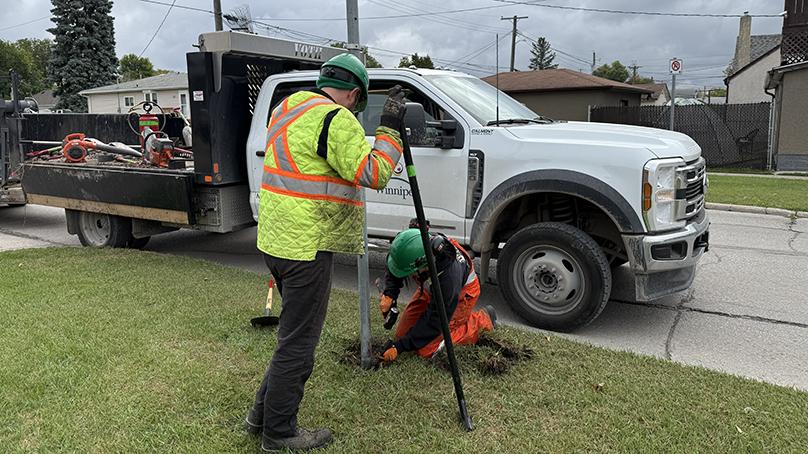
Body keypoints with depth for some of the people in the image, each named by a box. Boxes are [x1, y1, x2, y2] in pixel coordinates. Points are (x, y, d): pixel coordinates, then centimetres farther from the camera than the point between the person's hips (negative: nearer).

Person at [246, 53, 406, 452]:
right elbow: (372, 174, -20)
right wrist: (390, 127, -11)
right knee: (298, 343, 3)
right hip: (306, 245, -10)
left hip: (276, 238, 10)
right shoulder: (337, 119, -15)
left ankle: (264, 413, 33)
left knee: (295, 333, 23)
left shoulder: (288, 107, 14)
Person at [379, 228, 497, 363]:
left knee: (426, 350, -11)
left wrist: (399, 347, -30)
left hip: (461, 292, -6)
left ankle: (481, 320, 3)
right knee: (402, 334, 2)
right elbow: (394, 272, -5)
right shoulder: (414, 248, -30)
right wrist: (389, 294, -23)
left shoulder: (448, 276, -43)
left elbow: (434, 322, -32)